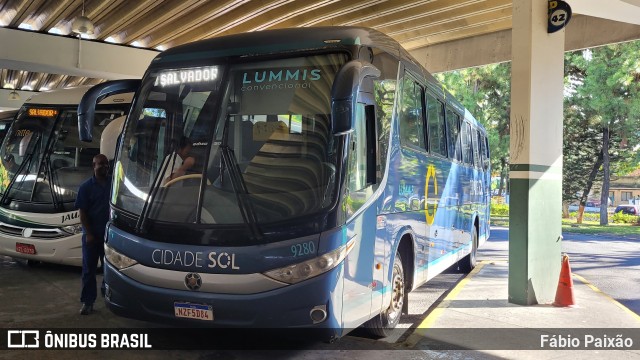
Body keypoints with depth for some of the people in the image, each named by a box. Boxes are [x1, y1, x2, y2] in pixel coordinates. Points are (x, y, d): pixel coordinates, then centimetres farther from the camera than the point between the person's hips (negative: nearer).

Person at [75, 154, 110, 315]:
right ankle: (87, 302, 10)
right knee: (89, 268, 3)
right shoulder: (86, 187, -3)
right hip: (92, 234, -2)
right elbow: (82, 212, -5)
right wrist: (89, 234, -12)